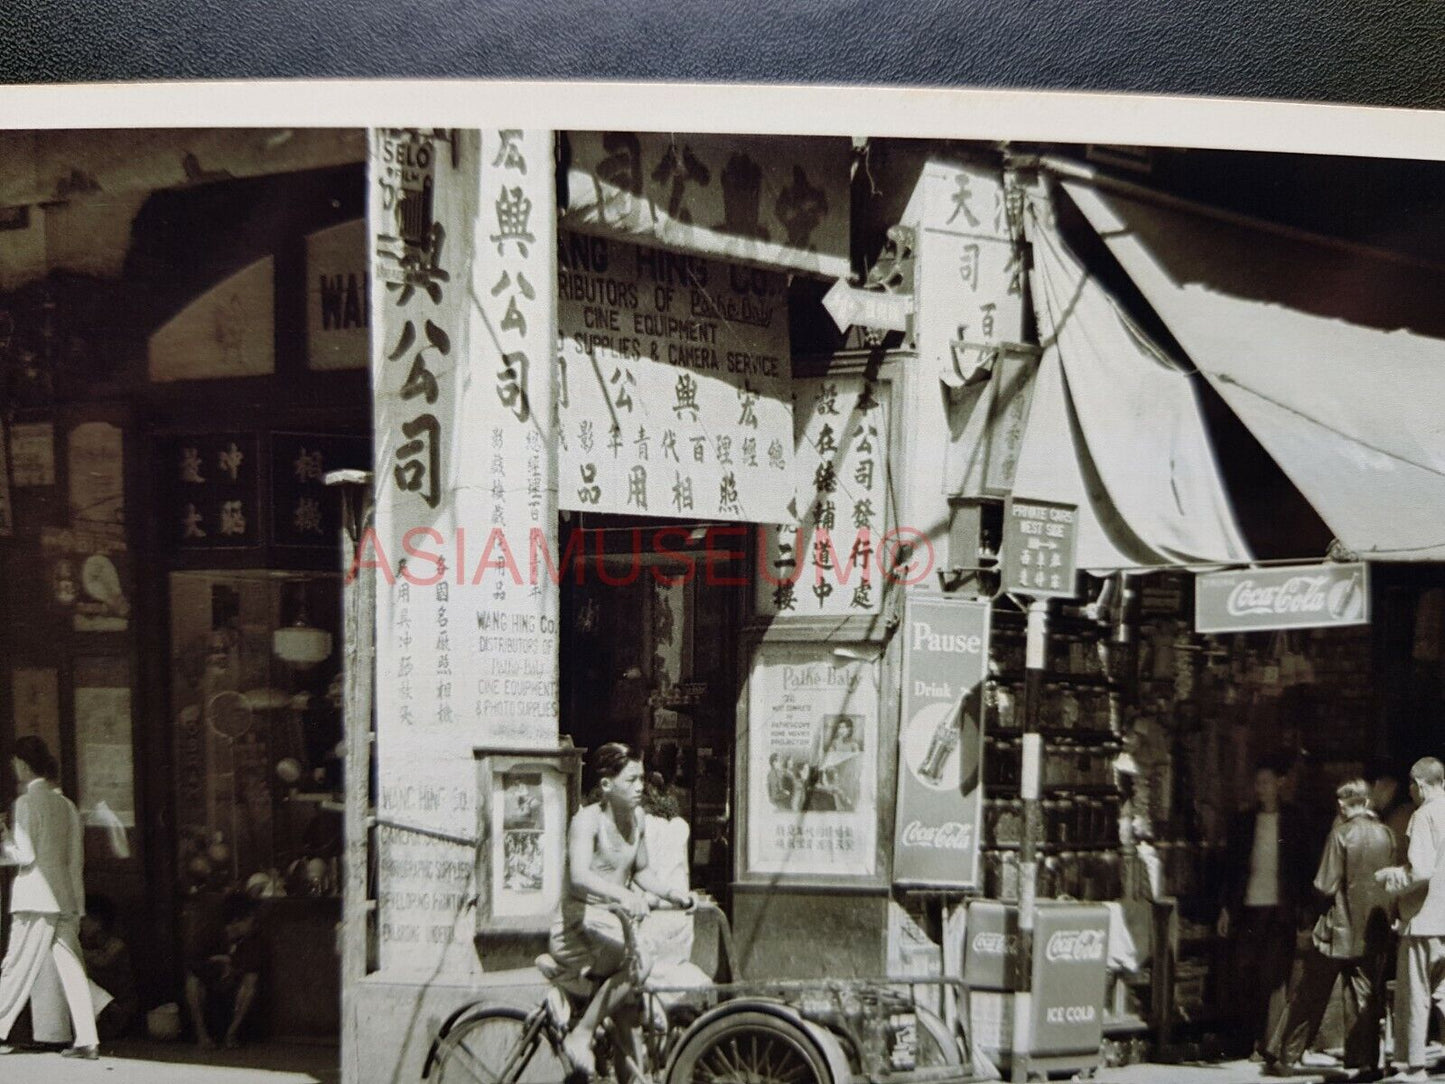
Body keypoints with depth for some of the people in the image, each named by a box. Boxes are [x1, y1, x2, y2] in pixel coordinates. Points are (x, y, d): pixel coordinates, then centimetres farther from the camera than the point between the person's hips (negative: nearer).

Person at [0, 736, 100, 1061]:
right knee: (72, 970, 4)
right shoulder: (66, 804, 13)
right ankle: (87, 1040, 1)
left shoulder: (27, 802, -7)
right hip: (67, 898, 6)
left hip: (35, 896, -6)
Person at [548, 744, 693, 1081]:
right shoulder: (587, 820, -17)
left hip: (614, 926, 7)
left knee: (629, 1014, -6)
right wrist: (623, 895, -52)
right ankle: (580, 1034, -18)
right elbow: (579, 877, -34)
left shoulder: (637, 820, 6)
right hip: (579, 929, -7)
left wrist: (671, 894, 2)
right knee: (639, 962, -31)